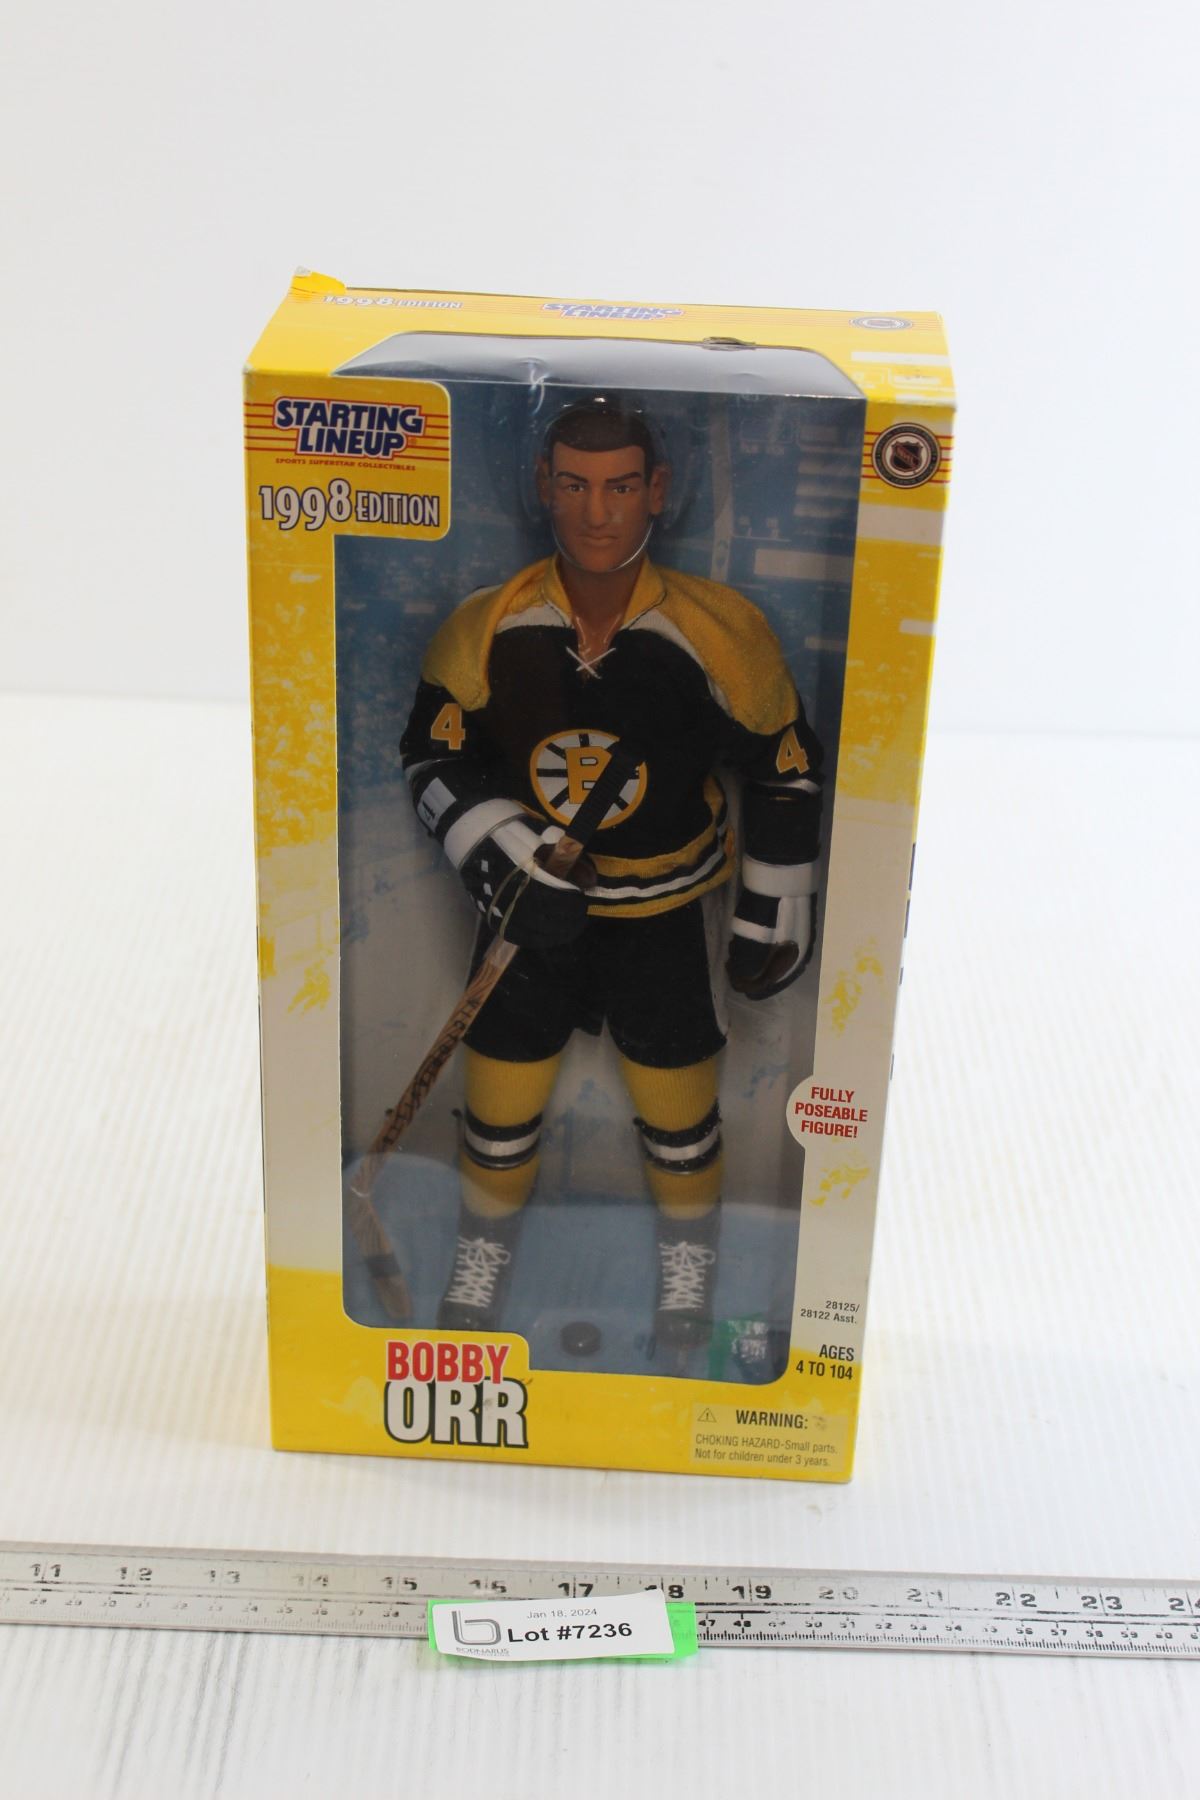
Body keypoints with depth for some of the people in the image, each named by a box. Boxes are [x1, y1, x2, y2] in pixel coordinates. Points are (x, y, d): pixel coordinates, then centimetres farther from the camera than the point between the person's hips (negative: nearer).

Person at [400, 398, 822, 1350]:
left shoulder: (718, 631, -17)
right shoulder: (489, 628, -14)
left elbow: (786, 770, -5)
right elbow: (435, 754, -4)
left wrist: (774, 920, -1)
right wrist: (506, 863, -19)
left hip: (662, 909, -1)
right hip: (530, 900, 1)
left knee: (676, 1100, 9)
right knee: (502, 1095, 10)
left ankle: (690, 1257, 37)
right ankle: (484, 1253, 37)